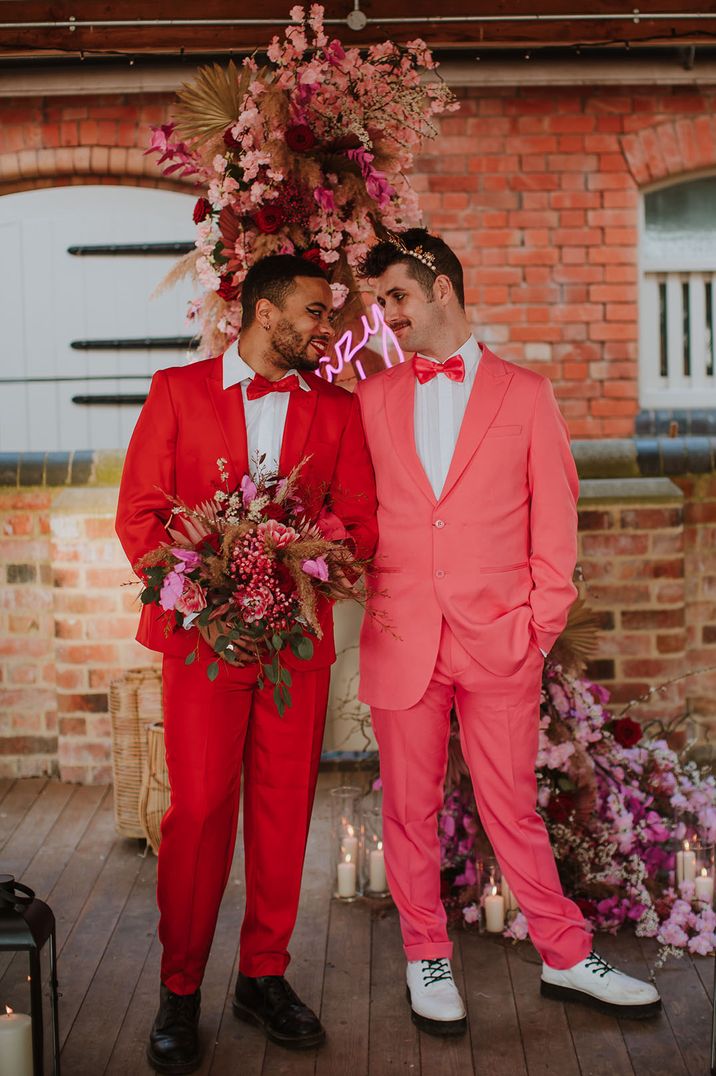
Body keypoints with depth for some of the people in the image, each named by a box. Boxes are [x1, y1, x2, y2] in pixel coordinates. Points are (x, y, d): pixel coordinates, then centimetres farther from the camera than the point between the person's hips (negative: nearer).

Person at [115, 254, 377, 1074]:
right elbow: (138, 512, 1)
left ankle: (264, 976, 21)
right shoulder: (177, 392, 5)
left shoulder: (336, 408, 11)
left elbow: (361, 517, 8)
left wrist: (330, 545, -14)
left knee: (283, 808, 6)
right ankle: (179, 991, 12)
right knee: (198, 809, -2)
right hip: (202, 634, -2)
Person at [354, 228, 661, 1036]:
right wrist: (372, 599, 1)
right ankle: (426, 959, 25)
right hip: (402, 638, 2)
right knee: (409, 807, 9)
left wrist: (541, 621, -2)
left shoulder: (524, 393, 4)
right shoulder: (374, 398, 10)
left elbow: (554, 516, 4)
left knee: (512, 804, 6)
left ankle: (566, 958, 21)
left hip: (498, 638, -2)